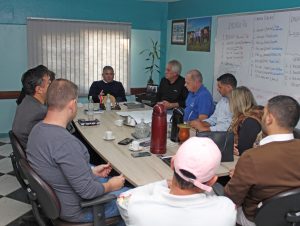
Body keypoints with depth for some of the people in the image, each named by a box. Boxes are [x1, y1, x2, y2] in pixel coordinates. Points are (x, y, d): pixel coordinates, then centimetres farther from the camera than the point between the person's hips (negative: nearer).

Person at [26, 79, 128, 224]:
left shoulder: (38, 129, -5)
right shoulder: (65, 142, -35)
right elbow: (87, 191, -28)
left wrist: (91, 171, 12)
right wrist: (110, 186, -10)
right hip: (76, 208, -9)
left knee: (117, 180, 24)